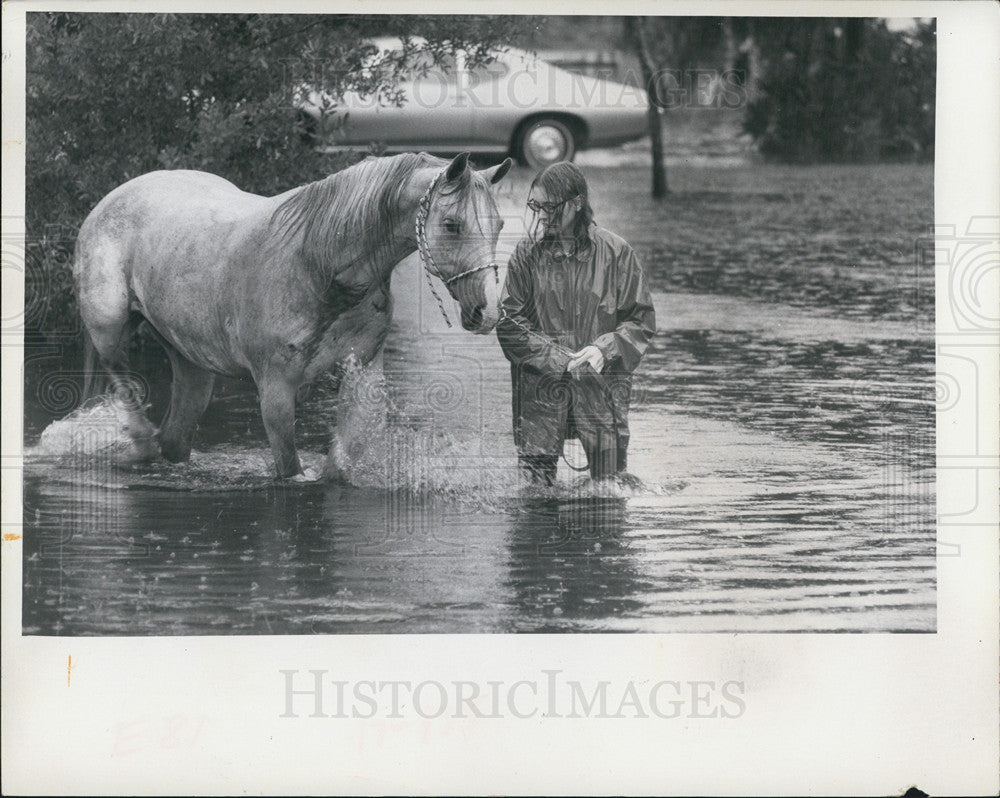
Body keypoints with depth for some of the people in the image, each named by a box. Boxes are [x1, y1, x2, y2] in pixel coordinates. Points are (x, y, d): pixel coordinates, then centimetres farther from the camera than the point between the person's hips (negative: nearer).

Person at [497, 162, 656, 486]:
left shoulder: (617, 253, 1)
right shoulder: (527, 254, 2)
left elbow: (642, 321, 4)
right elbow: (509, 325, -1)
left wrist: (604, 349, -14)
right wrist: (561, 359, -13)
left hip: (602, 385, 0)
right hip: (540, 388, 0)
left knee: (610, 477, -1)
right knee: (535, 483, -2)